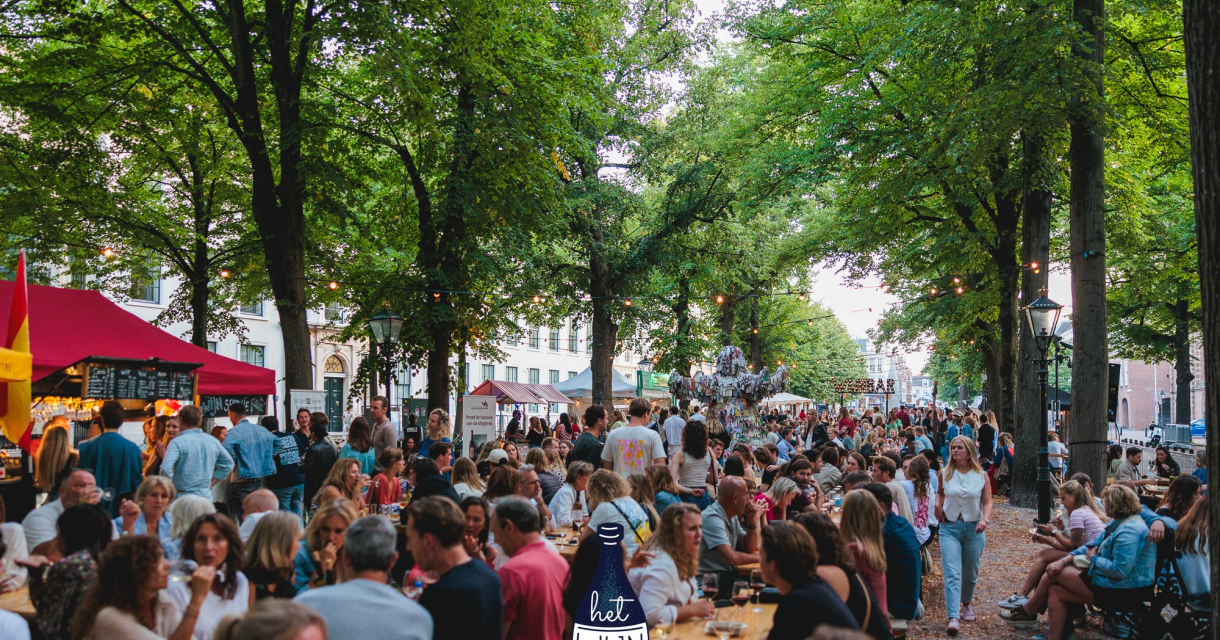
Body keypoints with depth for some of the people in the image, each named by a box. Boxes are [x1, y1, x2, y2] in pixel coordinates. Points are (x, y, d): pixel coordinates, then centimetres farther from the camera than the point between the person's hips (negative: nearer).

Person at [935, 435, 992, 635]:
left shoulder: (980, 476, -2)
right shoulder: (944, 474, 1)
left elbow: (987, 502, -2)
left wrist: (985, 520, -19)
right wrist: (938, 505, -2)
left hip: (973, 528, 0)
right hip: (950, 527, 0)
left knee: (970, 573, 15)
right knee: (952, 574, -12)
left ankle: (967, 604, 42)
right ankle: (953, 617, -18)